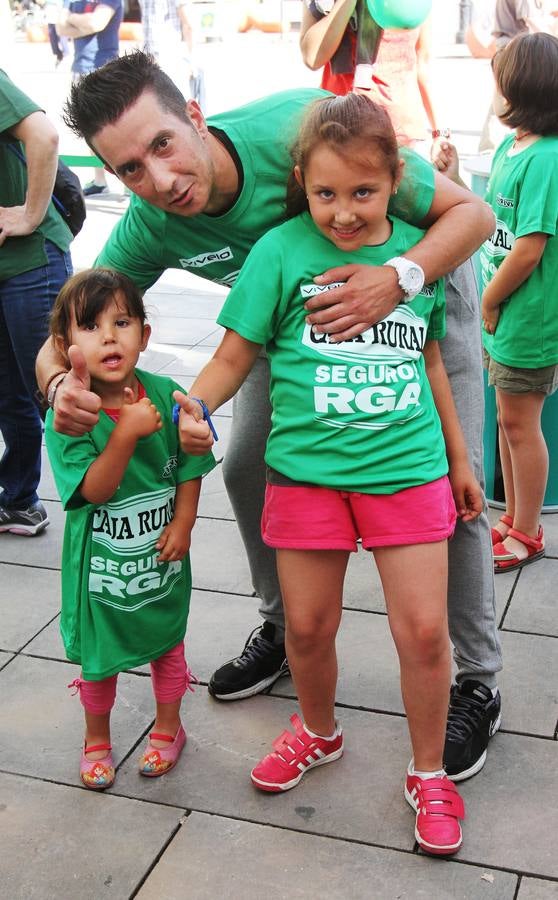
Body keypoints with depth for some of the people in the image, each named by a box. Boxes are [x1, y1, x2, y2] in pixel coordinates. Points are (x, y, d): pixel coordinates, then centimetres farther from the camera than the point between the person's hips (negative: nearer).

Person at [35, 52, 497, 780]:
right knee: (248, 470, 4)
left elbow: (473, 212, -30)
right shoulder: (149, 229, -24)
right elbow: (65, 337, -15)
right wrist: (63, 382, -39)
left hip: (416, 291, -4)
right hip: (297, 313, 5)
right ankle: (286, 632, 30)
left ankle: (474, 679, 9)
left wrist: (399, 280, -49)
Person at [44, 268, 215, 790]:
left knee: (167, 642, 20)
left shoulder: (164, 394, -12)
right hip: (99, 561, -2)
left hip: (161, 553, 2)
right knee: (99, 655, 16)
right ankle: (96, 738, 42)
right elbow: (94, 490, -25)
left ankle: (168, 727, 44)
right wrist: (126, 432, -36)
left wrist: (182, 524, -11)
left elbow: (190, 467, -2)